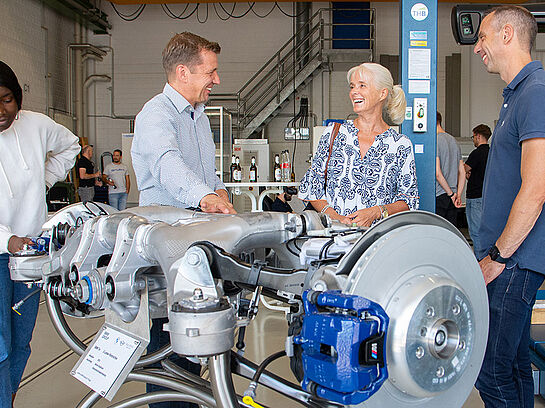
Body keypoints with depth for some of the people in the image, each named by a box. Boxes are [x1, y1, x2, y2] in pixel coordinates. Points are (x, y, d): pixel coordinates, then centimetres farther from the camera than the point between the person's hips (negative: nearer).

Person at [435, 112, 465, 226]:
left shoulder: (435, 141, -10)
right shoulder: (453, 140, 15)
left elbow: (437, 173, -16)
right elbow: (462, 172, 14)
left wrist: (451, 193, -7)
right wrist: (458, 194, 9)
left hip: (439, 196, -8)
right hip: (452, 197, 8)